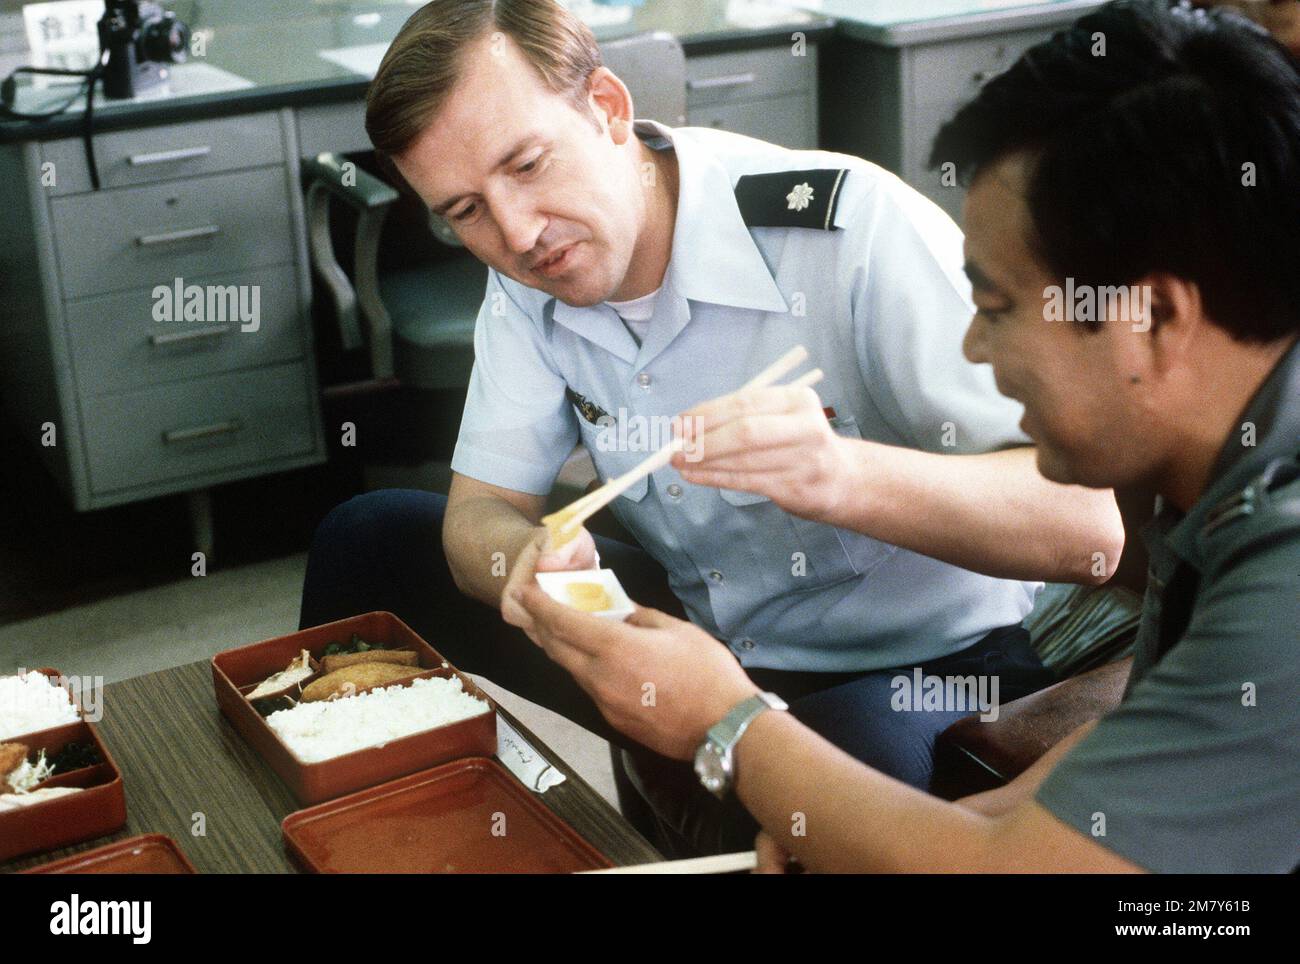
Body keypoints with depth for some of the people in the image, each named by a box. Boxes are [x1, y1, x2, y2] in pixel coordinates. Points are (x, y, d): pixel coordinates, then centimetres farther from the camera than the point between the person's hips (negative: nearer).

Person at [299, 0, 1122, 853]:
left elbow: (1087, 528, -31)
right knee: (370, 538, 2)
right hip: (700, 632, 6)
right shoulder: (528, 276, -5)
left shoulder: (853, 230, -27)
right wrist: (530, 561, -29)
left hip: (922, 663, -5)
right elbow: (482, 509, -4)